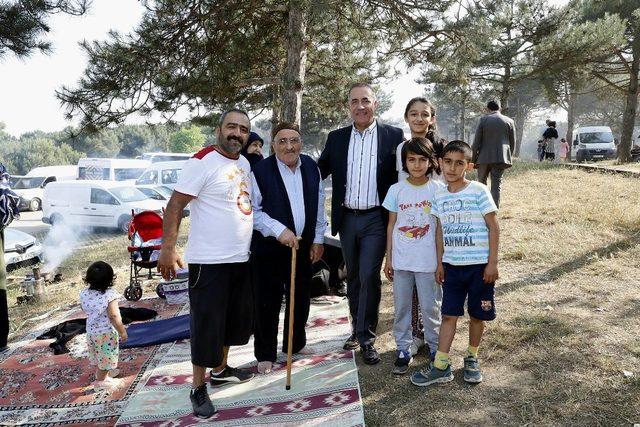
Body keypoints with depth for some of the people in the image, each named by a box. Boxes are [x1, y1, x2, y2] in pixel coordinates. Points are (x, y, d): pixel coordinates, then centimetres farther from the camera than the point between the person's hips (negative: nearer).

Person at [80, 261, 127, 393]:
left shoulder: (84, 293, -8)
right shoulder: (109, 294, -27)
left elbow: (84, 309, 10)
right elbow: (114, 316, -26)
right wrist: (123, 332, -17)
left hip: (91, 330, 7)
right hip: (106, 332, -7)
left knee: (98, 356, 25)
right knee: (106, 358, 11)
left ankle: (102, 373, 46)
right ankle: (100, 382, 23)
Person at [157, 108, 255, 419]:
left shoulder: (245, 163, 11)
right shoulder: (202, 161, -13)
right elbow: (175, 205, -16)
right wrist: (168, 248, -24)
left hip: (241, 259, 8)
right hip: (209, 261, -8)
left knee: (237, 319, 18)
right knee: (207, 325, 0)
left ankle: (220, 370, 37)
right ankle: (198, 389, 17)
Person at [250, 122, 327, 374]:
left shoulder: (311, 167, 3)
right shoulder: (260, 171, -12)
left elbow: (319, 205, 9)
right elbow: (253, 210, -11)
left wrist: (318, 240, 8)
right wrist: (279, 231, -20)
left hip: (304, 246, 5)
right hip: (269, 248, -4)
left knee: (301, 299, 16)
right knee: (268, 303, 3)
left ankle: (296, 344, 37)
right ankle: (266, 355, 20)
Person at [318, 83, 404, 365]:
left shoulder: (393, 136, -2)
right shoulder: (336, 138, 6)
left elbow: (402, 175, -2)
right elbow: (319, 171, 9)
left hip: (376, 218, -3)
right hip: (347, 218, 4)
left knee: (369, 277, -6)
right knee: (353, 277, 14)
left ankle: (367, 339, 5)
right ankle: (357, 328, 30)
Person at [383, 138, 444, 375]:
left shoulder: (438, 189, -5)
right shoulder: (396, 190, 0)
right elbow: (391, 225, 5)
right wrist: (388, 259, 4)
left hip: (428, 261, -2)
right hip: (401, 260, 2)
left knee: (430, 308, 9)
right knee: (401, 308, 11)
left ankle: (435, 348, 28)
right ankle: (403, 350, 24)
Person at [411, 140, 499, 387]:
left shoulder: (479, 191, -10)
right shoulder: (440, 196, 3)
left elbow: (493, 228, -8)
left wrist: (492, 262, -10)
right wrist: (440, 262, 9)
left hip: (479, 265, -3)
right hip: (452, 265, 3)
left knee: (477, 315, 10)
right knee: (449, 314, 5)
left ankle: (472, 358, 30)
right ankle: (441, 366, 11)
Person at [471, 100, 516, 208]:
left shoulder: (483, 119, -1)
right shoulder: (509, 121, 5)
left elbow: (476, 142, -2)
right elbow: (512, 143, 8)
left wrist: (473, 159, 4)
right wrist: (507, 157, 20)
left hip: (484, 157, -1)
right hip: (501, 158, 1)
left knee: (481, 183, 15)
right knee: (496, 185, 3)